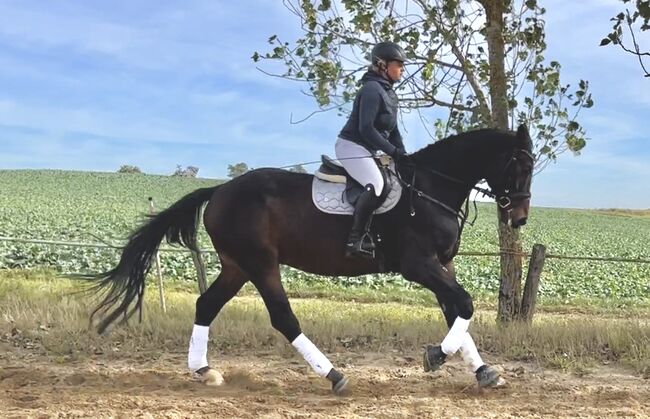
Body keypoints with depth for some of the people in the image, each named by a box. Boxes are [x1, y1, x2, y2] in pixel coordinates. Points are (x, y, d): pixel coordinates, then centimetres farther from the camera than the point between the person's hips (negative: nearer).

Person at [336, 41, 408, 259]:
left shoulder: (389, 93, 17)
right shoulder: (372, 89, -14)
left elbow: (393, 130, 20)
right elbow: (366, 129, -22)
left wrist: (403, 155, 6)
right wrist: (393, 152, -22)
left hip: (367, 151, 11)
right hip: (351, 146, -11)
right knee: (376, 184, -30)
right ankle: (356, 239, -28)